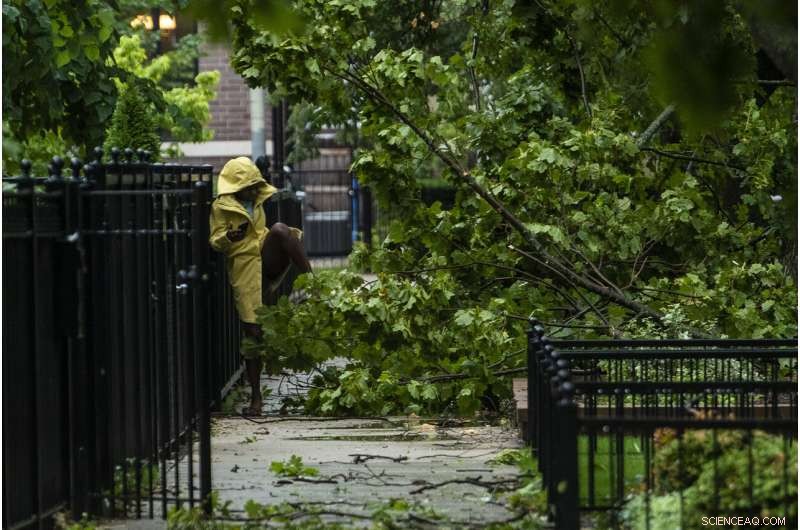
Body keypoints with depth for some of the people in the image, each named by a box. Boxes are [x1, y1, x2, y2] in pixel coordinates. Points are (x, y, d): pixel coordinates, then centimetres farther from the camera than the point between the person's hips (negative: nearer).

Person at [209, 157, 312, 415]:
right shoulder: (221, 207, -1)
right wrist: (229, 237, -25)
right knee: (253, 331, -7)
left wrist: (290, 236, 22)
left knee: (280, 229, -27)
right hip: (244, 269, -4)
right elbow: (215, 241, -5)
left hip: (268, 261, 4)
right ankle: (255, 397, 2)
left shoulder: (256, 203, 17)